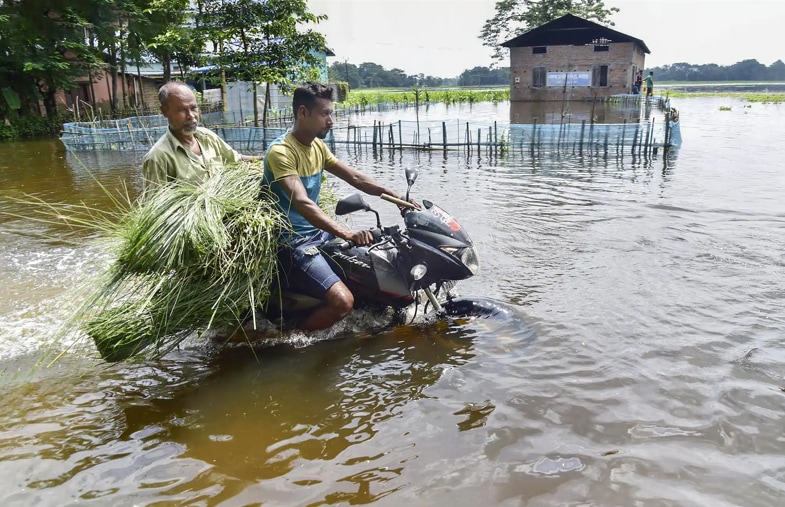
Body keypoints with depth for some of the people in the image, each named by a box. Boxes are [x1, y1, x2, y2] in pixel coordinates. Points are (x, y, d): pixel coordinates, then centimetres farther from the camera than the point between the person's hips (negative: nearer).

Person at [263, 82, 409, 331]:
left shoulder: (318, 146, 8)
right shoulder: (280, 151, -20)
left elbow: (354, 178, 13)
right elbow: (302, 203, -33)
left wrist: (396, 196, 3)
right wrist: (347, 233, -43)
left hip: (318, 231, 9)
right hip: (291, 242, -9)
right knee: (343, 301, -26)